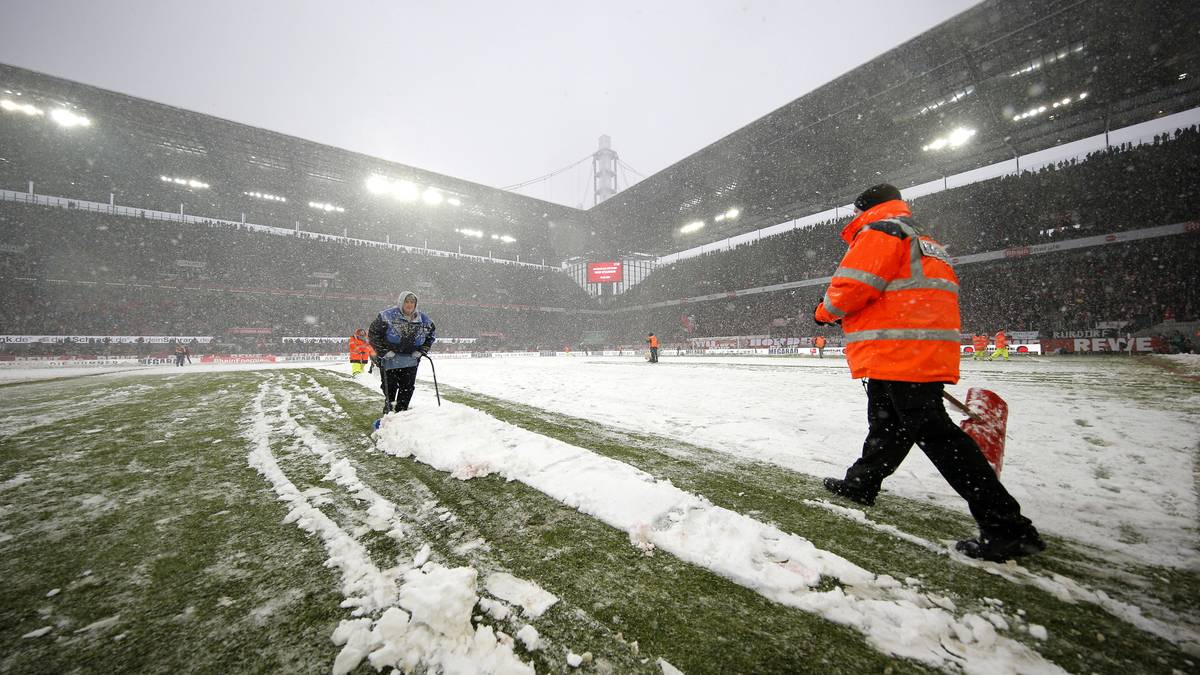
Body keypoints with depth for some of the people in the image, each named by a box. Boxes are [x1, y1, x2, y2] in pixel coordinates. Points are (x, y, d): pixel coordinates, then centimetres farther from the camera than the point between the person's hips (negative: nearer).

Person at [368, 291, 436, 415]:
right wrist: (383, 351, -13)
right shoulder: (387, 316, -10)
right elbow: (372, 333, -6)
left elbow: (432, 334, 16)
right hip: (389, 360, -3)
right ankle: (388, 413, 24)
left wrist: (422, 350, 4)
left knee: (408, 388, 3)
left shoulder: (423, 320, 1)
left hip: (411, 360, 3)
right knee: (389, 388, 4)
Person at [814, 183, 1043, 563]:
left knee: (935, 434, -8)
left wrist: (825, 312, 2)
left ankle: (1007, 528, -2)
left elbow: (853, 286, -16)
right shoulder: (924, 244, 27)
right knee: (887, 424, 19)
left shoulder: (879, 232, -4)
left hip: (898, 354, -11)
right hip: (926, 358, 11)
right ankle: (860, 485, 34)